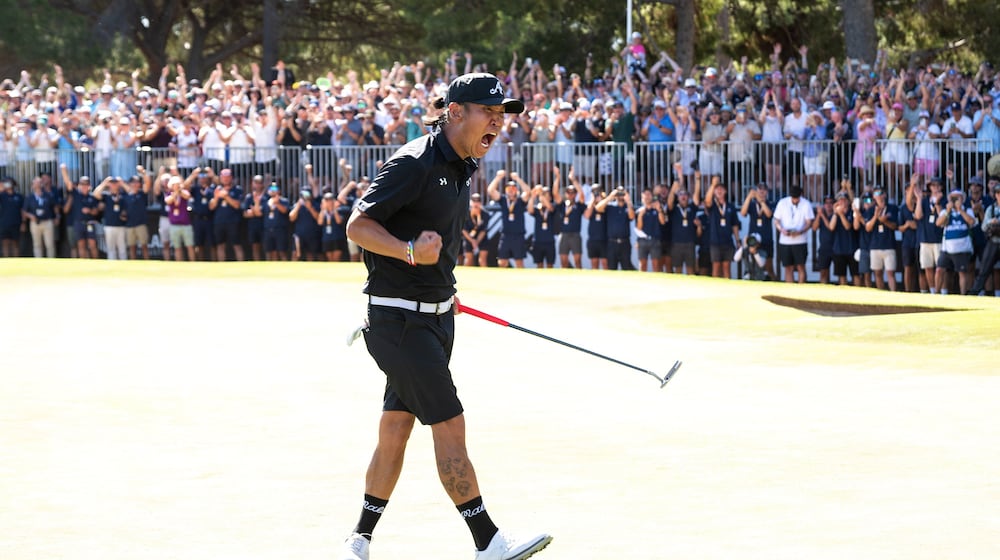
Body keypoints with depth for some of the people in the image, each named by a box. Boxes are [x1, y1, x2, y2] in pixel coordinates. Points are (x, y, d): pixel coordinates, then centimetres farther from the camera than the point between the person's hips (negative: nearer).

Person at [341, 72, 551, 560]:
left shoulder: (463, 167, 11)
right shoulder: (414, 164, -17)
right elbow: (358, 225, -20)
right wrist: (410, 252, -34)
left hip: (437, 314, 9)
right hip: (399, 317, -9)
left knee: (395, 429, 12)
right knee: (449, 425, -11)